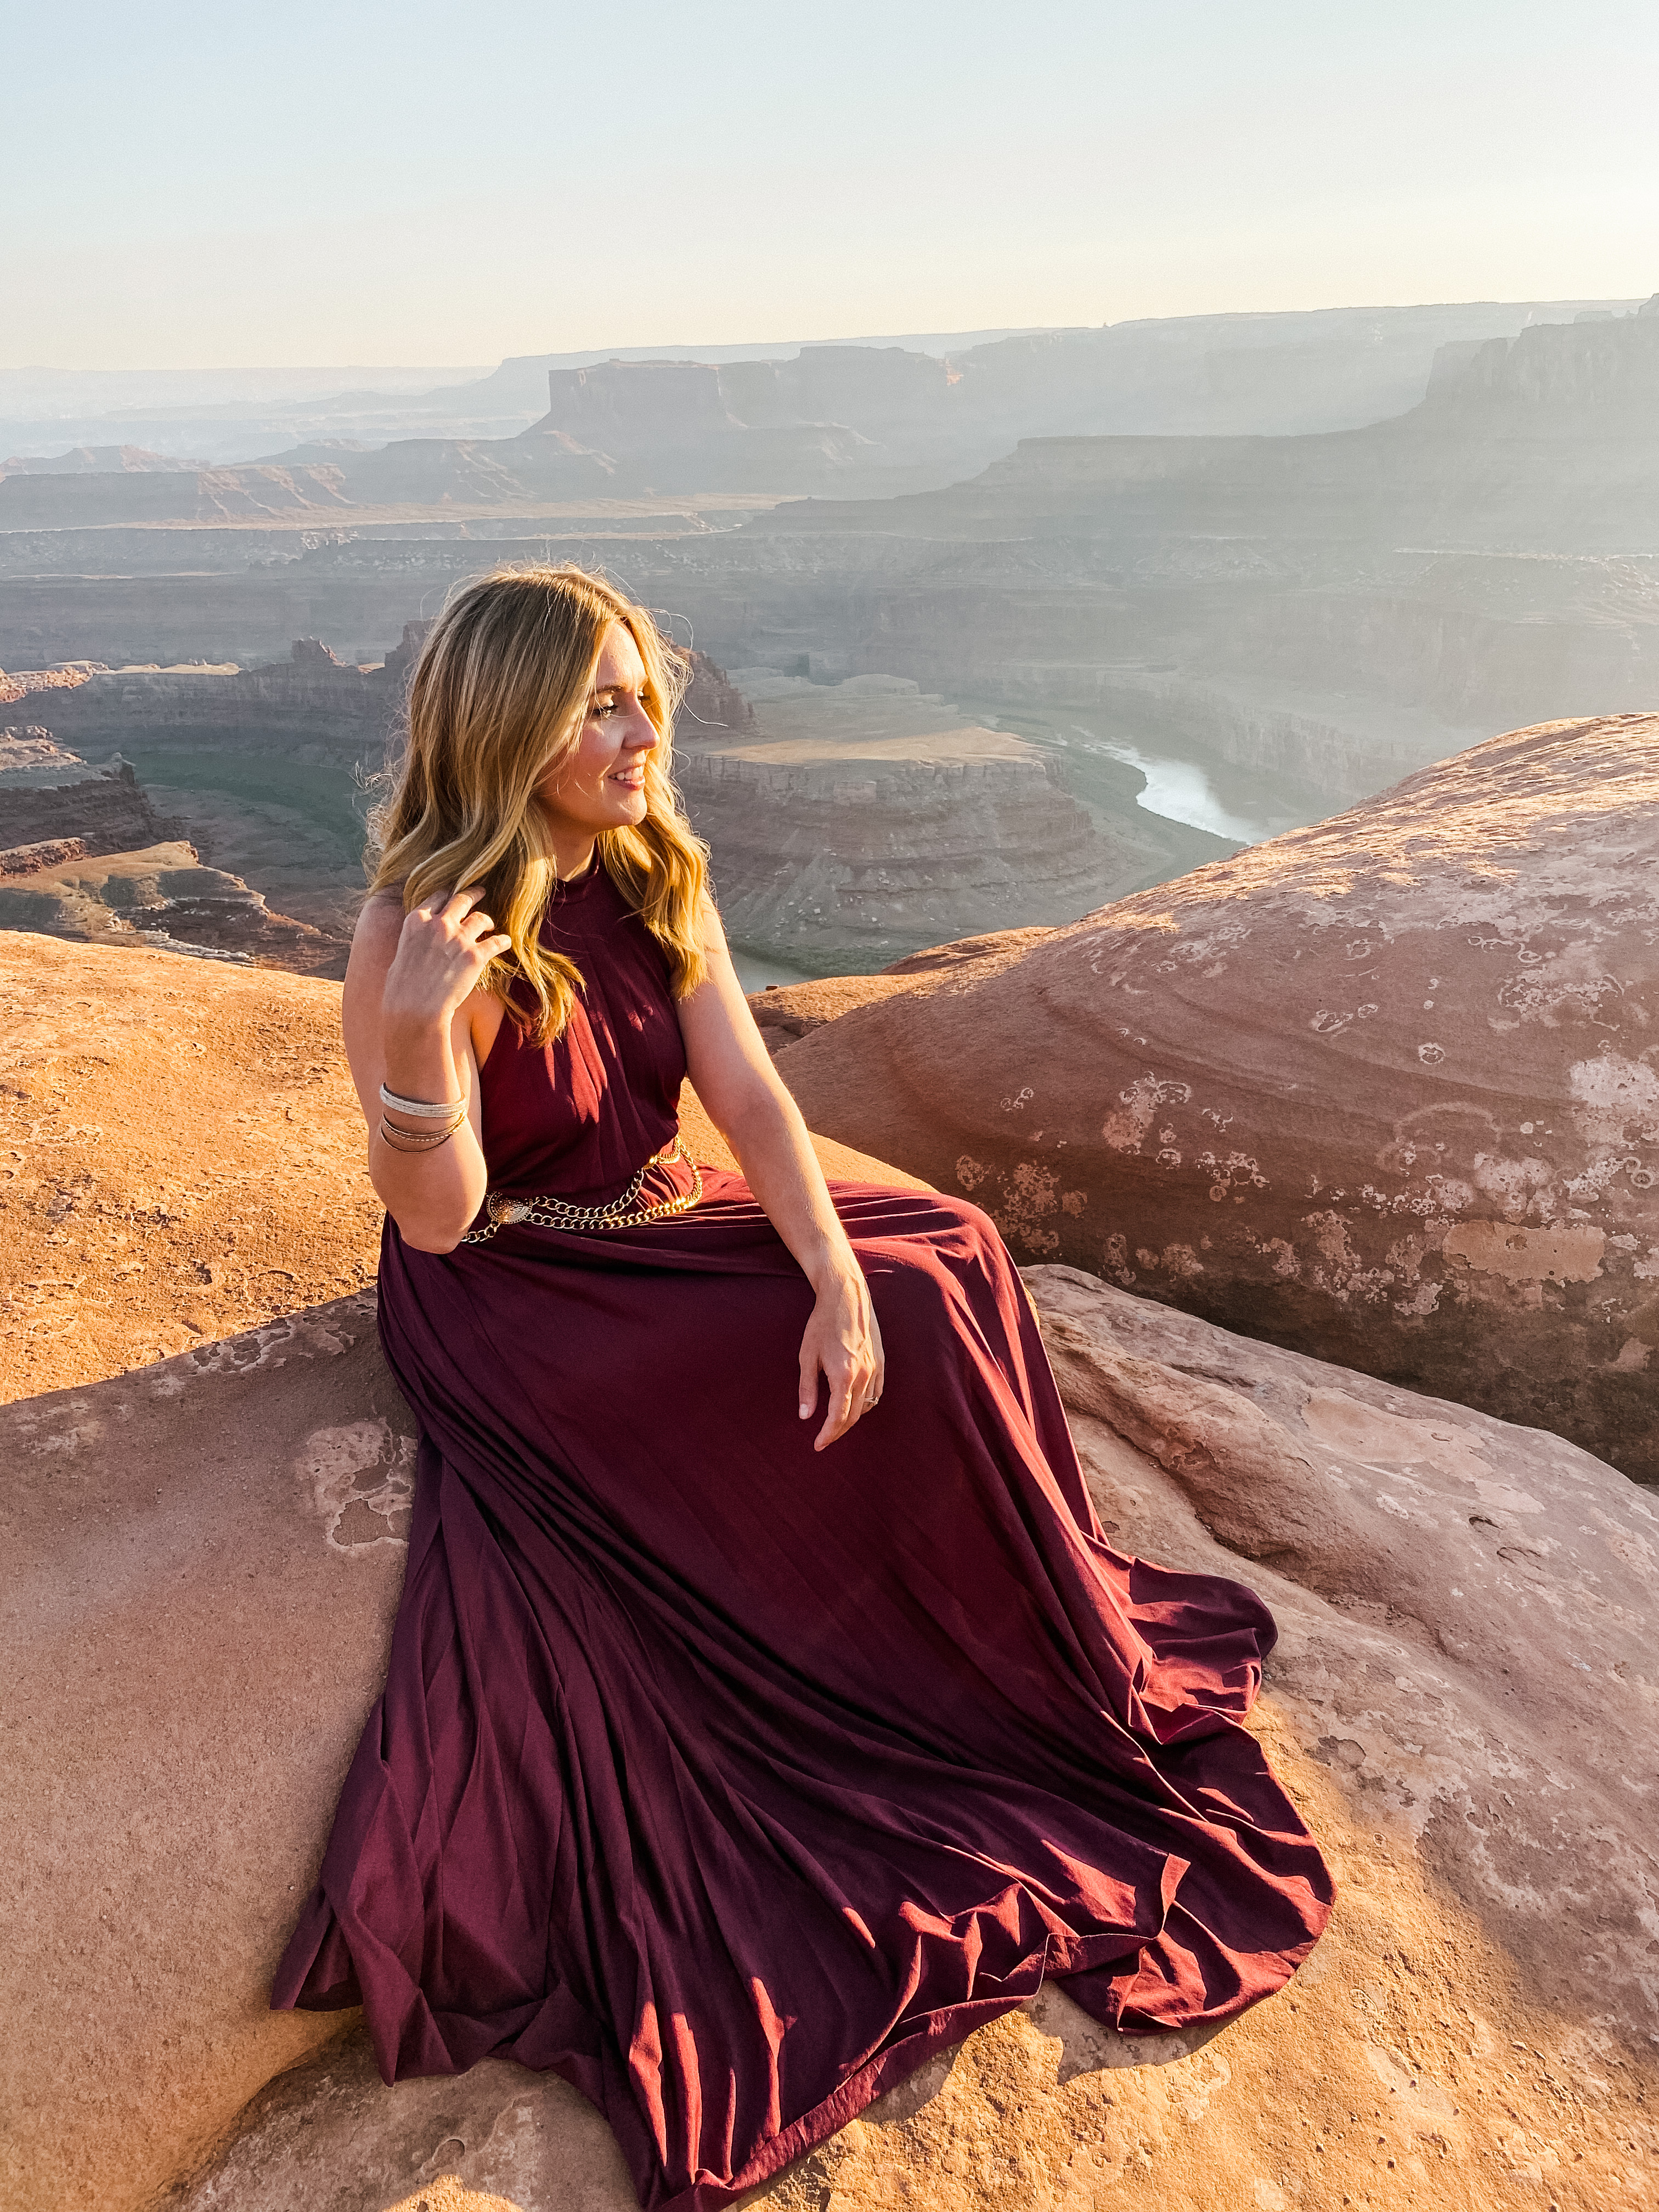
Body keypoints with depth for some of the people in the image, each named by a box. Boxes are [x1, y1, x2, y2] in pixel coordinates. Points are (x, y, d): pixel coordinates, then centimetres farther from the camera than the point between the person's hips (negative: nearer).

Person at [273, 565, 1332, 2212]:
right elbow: (436, 1223, -21)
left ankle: (1060, 1658, 12)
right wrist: (414, 1027, -38)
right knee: (906, 1326, -16)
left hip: (663, 1233, 7)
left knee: (933, 1274, -8)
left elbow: (750, 1097, -7)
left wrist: (839, 1277, -21)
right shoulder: (422, 936, -21)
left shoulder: (656, 882, -2)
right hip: (510, 1305, -7)